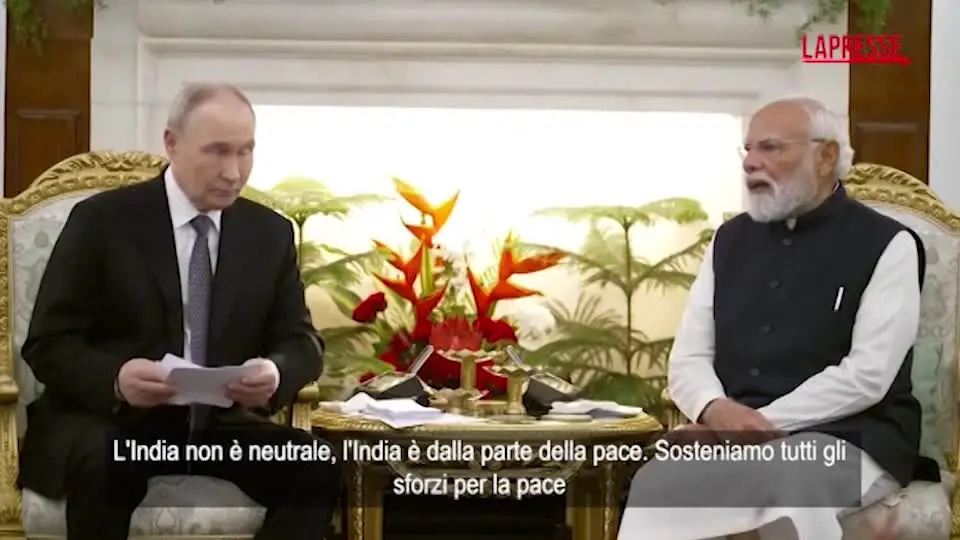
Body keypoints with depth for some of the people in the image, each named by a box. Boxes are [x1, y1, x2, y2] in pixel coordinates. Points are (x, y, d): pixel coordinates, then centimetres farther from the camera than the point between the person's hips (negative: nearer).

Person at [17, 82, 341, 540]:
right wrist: (116, 378, -28)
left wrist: (276, 372, -18)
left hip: (219, 425, 4)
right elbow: (47, 344, -6)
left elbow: (302, 342, 8)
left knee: (320, 468, -23)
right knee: (103, 464, -37)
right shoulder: (101, 220, -5)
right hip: (113, 421, -3)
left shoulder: (271, 232, 7)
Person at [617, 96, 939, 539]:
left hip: (849, 442, -4)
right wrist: (715, 410, -13)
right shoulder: (731, 240, 16)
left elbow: (867, 375, -11)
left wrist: (757, 424, -18)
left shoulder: (886, 244, 1)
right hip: (737, 438, 4)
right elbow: (687, 358, 11)